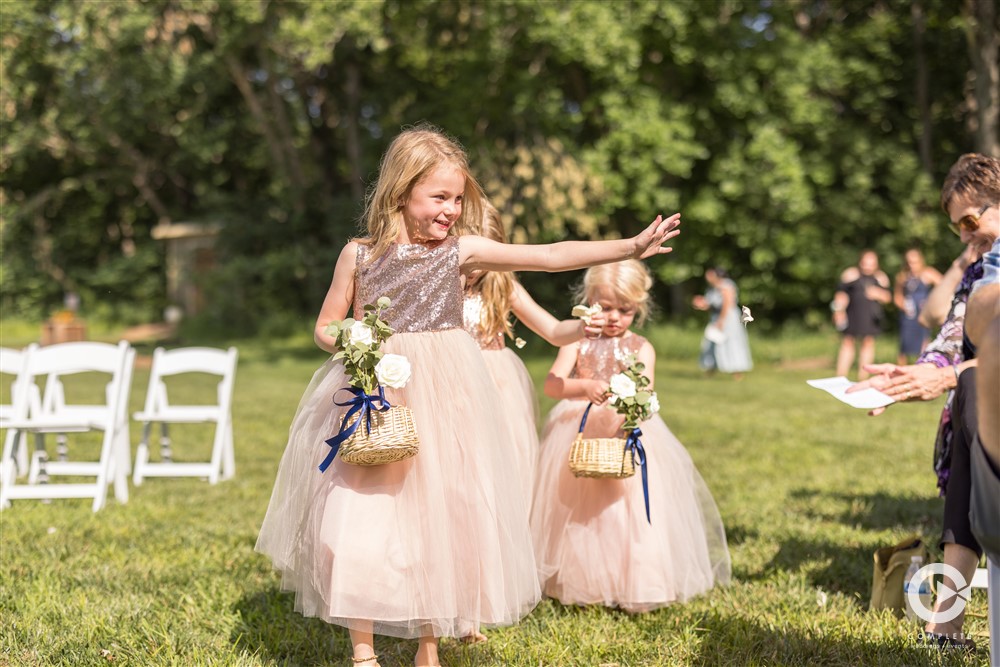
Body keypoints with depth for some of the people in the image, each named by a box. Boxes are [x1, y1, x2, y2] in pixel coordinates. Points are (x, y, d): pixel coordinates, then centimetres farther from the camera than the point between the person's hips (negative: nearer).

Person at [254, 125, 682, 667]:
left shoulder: (461, 250, -2)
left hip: (442, 402, 1)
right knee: (361, 519, -5)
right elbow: (326, 327, 7)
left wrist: (632, 246, -16)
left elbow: (552, 256, -8)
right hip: (374, 401, -1)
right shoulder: (360, 254, -1)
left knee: (439, 516, 5)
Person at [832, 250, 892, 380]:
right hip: (852, 314, -2)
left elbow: (888, 297, 11)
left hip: (871, 315, 2)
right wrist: (839, 310, -7)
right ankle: (840, 378, -3)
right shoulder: (851, 274, 4)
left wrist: (878, 294, -10)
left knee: (868, 342, 2)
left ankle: (862, 378, 7)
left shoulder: (881, 278, 11)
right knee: (848, 342, -3)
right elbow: (841, 293, 2)